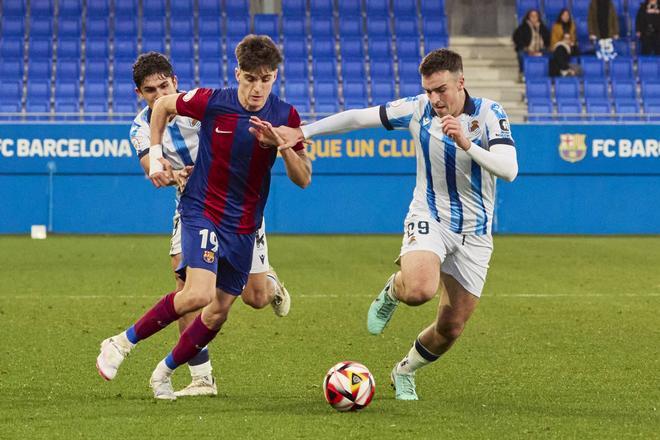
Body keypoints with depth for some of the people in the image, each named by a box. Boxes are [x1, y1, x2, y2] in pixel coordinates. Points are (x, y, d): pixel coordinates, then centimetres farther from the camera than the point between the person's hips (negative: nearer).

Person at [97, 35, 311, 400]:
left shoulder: (286, 116, -6)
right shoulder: (211, 102, -14)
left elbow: (303, 179, -3)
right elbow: (163, 105, 6)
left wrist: (285, 147, -21)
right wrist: (155, 156, 3)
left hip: (244, 226, 4)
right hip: (201, 210, -4)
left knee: (220, 310, 6)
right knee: (199, 294, -24)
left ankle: (165, 372, 27)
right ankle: (123, 343, -7)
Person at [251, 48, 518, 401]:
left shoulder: (489, 114, -12)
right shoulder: (417, 109, -7)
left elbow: (509, 170, -24)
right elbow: (358, 118, 0)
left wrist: (466, 144, -37)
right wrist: (301, 132, -4)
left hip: (475, 233, 1)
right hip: (429, 219, -1)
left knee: (451, 328, 4)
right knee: (418, 290, -34)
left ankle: (405, 372, 35)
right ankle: (392, 292, 4)